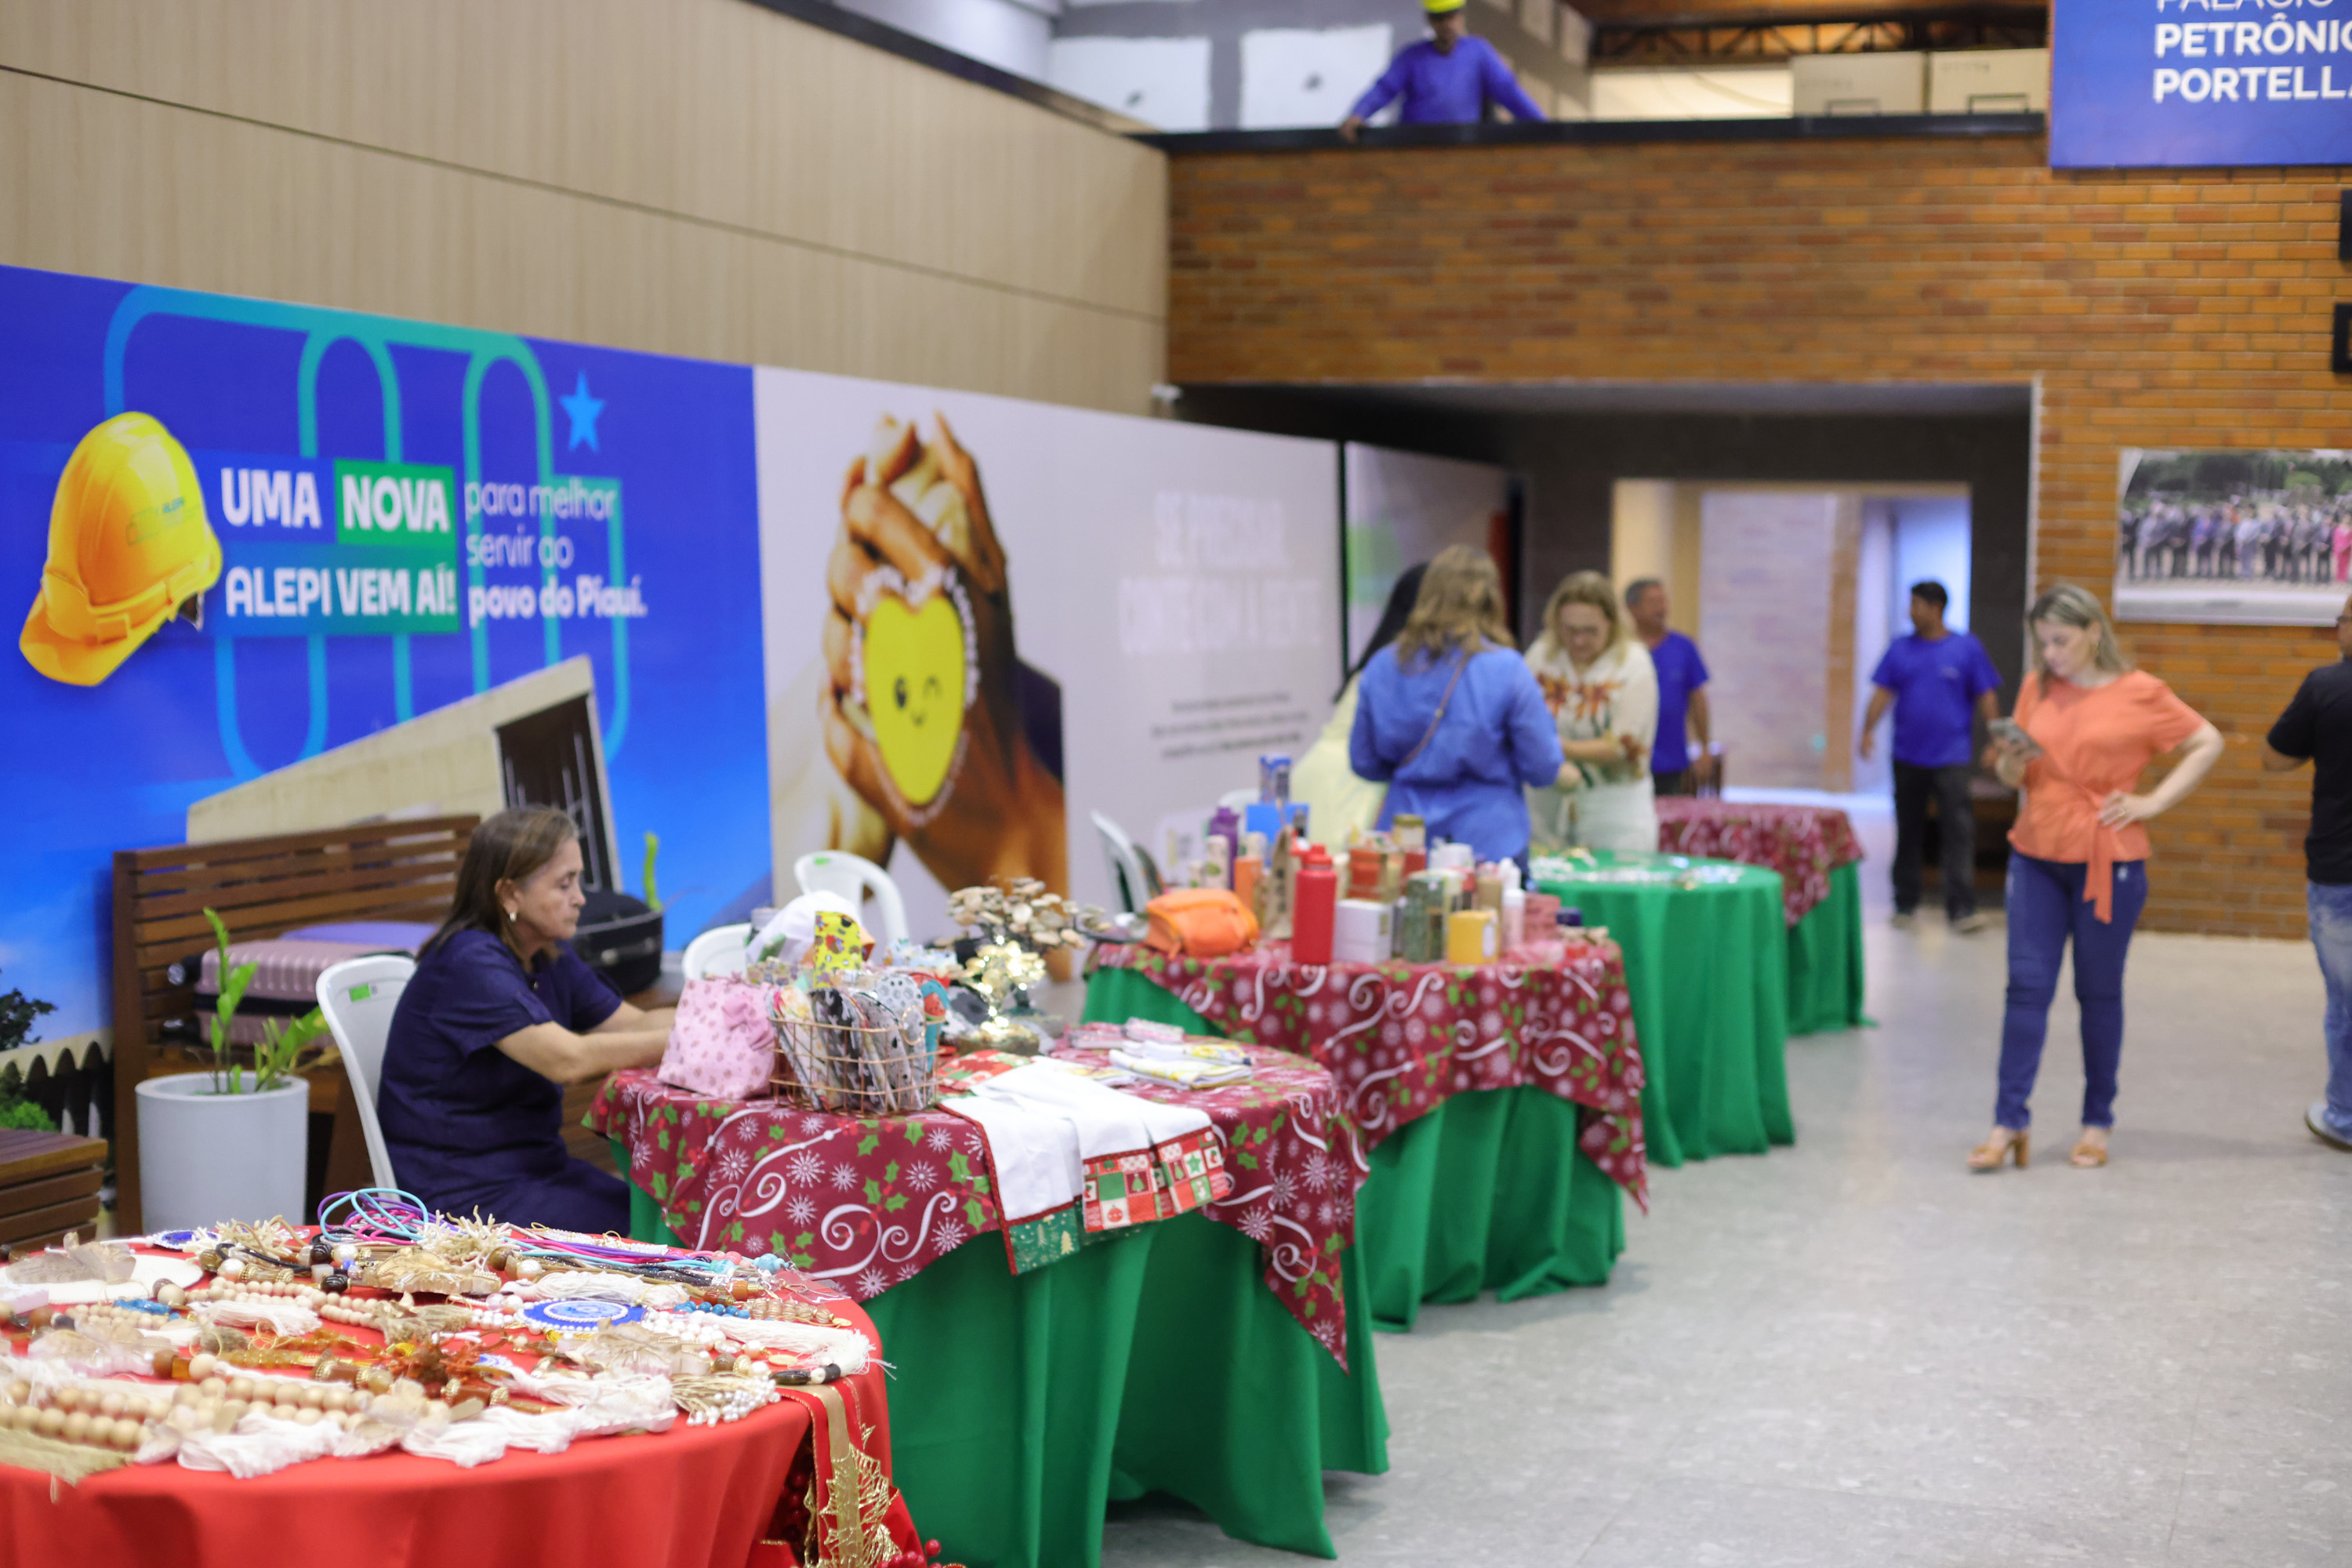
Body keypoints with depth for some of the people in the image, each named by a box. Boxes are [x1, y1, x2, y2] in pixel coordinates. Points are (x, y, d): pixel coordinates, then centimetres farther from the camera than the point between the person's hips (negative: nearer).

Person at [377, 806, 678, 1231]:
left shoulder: (550, 957, 11)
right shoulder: (470, 963, -19)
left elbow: (636, 1024, 9)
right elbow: (569, 1059, -27)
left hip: (534, 1169, 9)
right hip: (462, 1192, -8)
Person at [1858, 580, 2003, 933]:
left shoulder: (1967, 648, 0)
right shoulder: (1900, 649, 7)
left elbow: (1985, 697, 1)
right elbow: (1882, 693, 4)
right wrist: (1868, 731, -10)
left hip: (1951, 757, -3)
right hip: (1908, 757, 3)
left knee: (1959, 831, -10)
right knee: (1908, 833, 9)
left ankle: (1961, 910, -12)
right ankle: (1905, 904, 19)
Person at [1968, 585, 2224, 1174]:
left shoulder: (2139, 693, -5)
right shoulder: (2037, 688, 6)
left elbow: (2207, 744, 3)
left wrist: (2153, 803, -4)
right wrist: (2011, 764, -10)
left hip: (2109, 862, -3)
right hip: (2036, 858, 3)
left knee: (2099, 992, 7)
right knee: (2026, 987, -1)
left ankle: (2098, 1122, 18)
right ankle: (2009, 1122, 0)